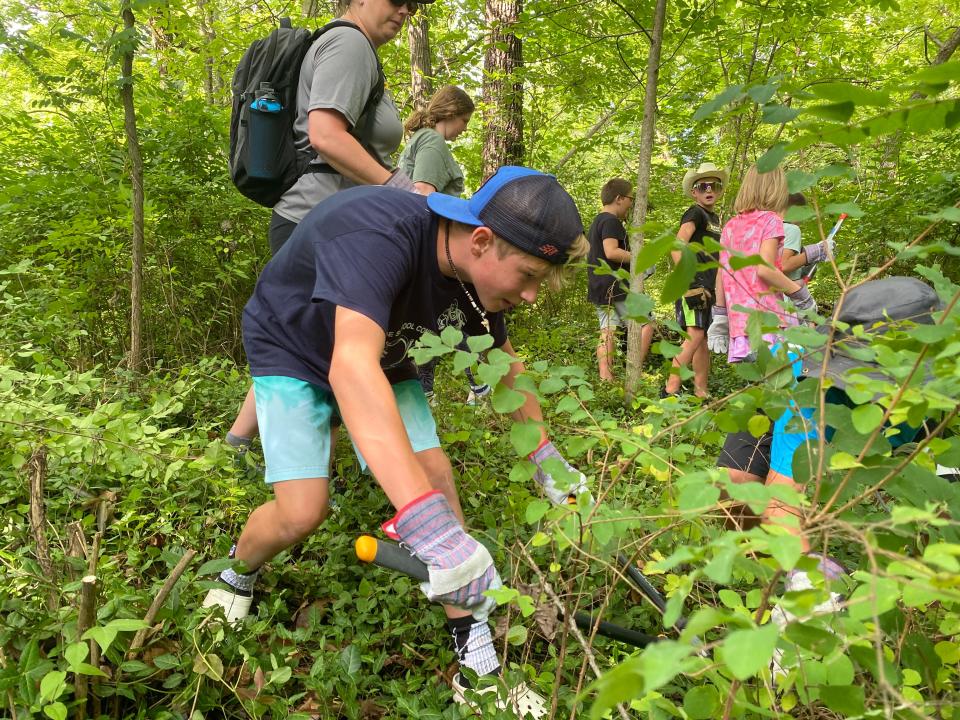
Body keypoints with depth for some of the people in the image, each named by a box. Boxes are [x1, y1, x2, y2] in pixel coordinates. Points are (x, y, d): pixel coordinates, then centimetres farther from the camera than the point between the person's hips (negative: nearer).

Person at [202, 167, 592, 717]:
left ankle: (478, 660, -2)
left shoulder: (477, 271, -17)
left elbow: (506, 364, 3)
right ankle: (237, 577, 19)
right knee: (302, 511, -17)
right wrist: (431, 528, -64)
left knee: (435, 474, -11)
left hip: (382, 357, 6)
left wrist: (548, 460, 3)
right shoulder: (379, 232, -41)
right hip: (294, 354, -5)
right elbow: (352, 366, -56)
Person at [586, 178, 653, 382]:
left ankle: (605, 378, -1)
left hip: (599, 288, 9)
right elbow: (611, 252, -23)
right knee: (645, 324, -3)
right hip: (617, 286, -9)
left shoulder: (596, 222, 20)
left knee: (608, 331, 5)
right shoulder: (611, 221, -11)